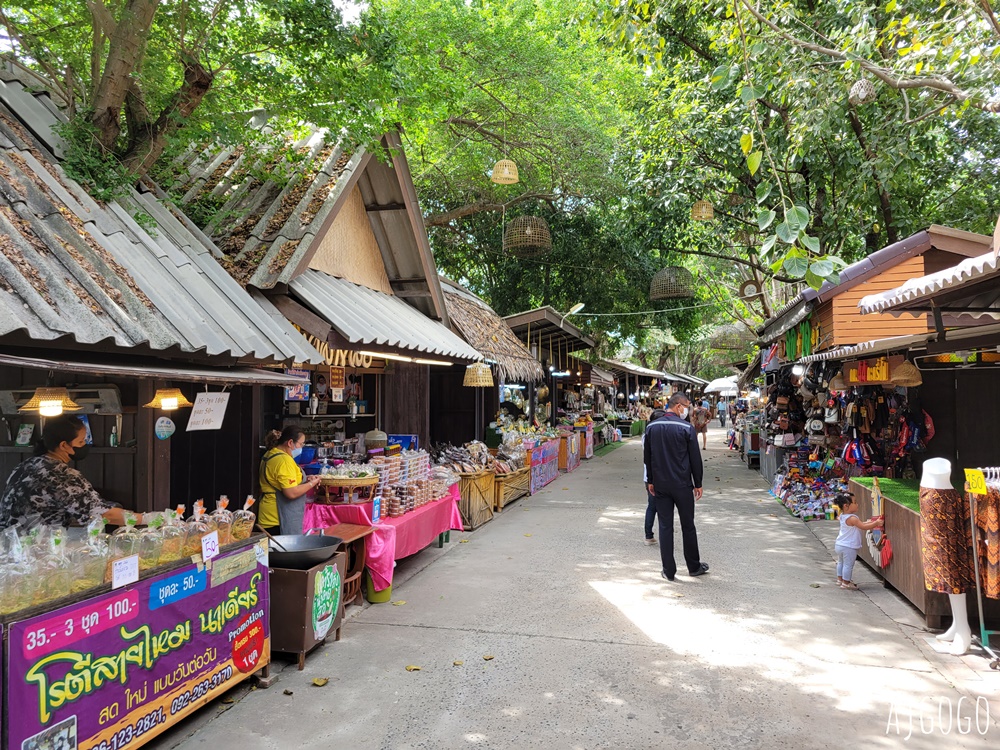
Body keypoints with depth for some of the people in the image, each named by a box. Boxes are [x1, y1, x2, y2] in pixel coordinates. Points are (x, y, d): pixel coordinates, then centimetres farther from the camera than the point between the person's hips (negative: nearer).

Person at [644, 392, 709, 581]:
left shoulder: (651, 427, 2)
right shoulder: (686, 428, -10)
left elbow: (647, 457, 7)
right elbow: (695, 458, -6)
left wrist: (650, 481, 15)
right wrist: (698, 484, 3)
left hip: (660, 485, 3)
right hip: (682, 485, -3)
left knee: (665, 526, 7)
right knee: (688, 526, 11)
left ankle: (669, 570, 9)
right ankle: (694, 567, 23)